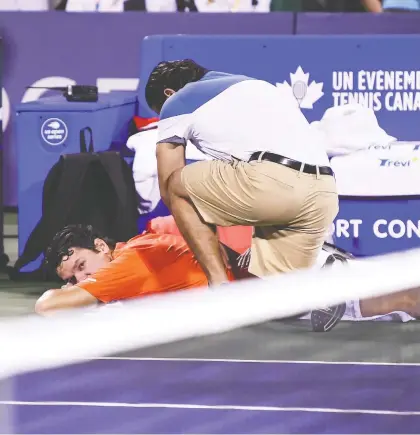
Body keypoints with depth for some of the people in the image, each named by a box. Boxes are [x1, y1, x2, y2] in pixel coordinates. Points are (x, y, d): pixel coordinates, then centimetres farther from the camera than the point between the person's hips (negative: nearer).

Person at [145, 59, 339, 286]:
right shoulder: (255, 84, 38)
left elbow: (168, 189, 25)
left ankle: (220, 287, 4)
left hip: (271, 180, -6)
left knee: (177, 186, 17)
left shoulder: (175, 104, 21)